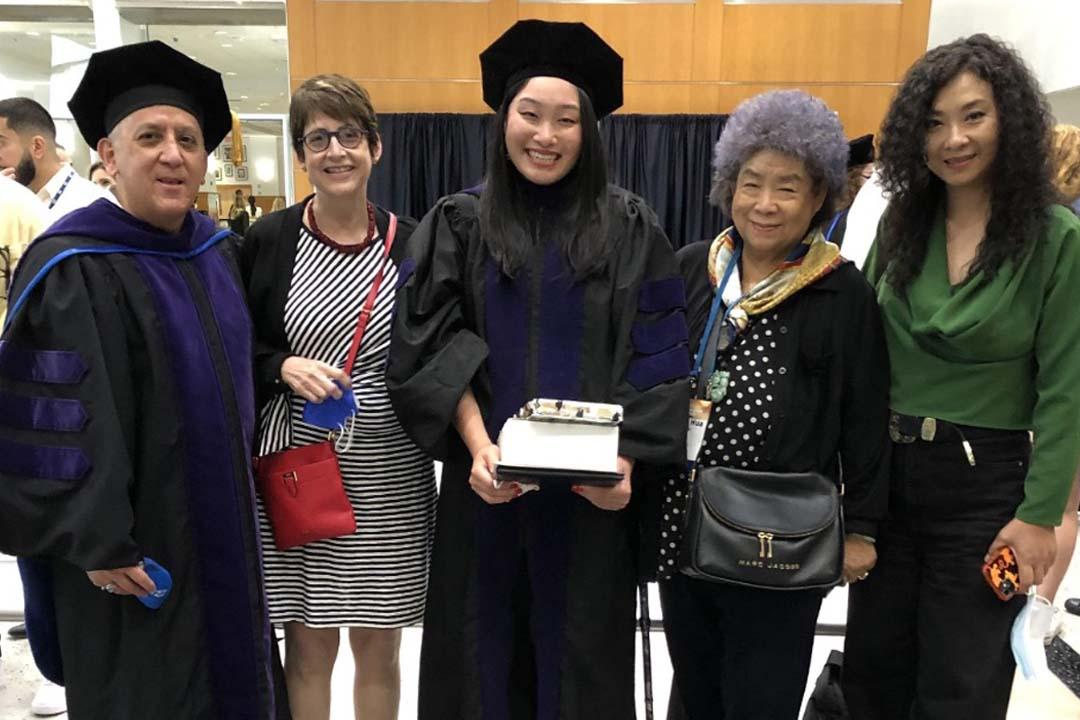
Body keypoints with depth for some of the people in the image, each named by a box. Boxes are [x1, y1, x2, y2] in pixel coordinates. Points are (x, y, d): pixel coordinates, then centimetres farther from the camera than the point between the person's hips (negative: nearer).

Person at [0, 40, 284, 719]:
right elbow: (55, 423, -20)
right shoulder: (74, 271, -18)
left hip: (221, 530, 7)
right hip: (135, 548, -7)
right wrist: (99, 543, -20)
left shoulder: (217, 251, 5)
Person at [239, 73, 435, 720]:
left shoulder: (411, 244, 2)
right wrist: (284, 368, -15)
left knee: (378, 644, 11)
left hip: (390, 472, 1)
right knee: (309, 640, 9)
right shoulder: (268, 241, 0)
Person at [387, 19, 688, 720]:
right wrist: (476, 446, -17)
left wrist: (625, 459, -13)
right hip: (484, 480, 1)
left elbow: (657, 355, -2)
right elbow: (433, 348, -4)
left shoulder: (629, 228, 2)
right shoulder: (457, 223, 3)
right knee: (486, 643, 12)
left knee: (581, 646, 11)